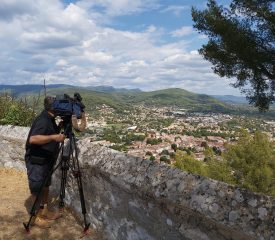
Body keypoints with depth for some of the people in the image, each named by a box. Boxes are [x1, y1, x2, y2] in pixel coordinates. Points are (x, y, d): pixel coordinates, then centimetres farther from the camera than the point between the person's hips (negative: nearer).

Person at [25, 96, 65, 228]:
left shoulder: (49, 119, 5)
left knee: (45, 186, 17)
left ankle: (44, 211, 31)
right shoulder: (43, 120, -25)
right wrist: (53, 137, -42)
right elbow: (33, 139, -37)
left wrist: (60, 128, 2)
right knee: (37, 189, 3)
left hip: (46, 160, 9)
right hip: (36, 161, -9)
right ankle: (36, 216, 17)